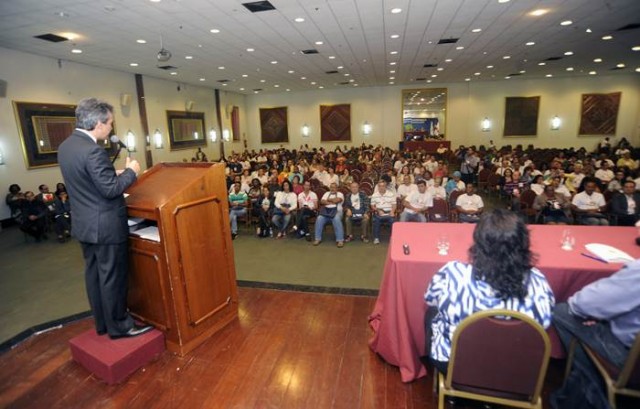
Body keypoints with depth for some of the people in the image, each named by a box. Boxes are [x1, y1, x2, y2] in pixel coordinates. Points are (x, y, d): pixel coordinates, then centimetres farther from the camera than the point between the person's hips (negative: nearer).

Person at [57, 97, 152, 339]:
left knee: (94, 274, 17)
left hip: (85, 224, 10)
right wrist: (130, 171, -9)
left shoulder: (66, 146, 8)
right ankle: (119, 326, 17)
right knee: (113, 276, 3)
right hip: (105, 226, -9)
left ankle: (103, 323, 31)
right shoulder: (93, 150, -23)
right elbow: (110, 189, -23)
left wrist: (114, 174, 14)